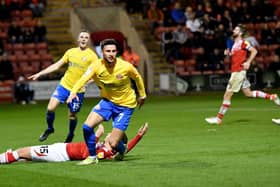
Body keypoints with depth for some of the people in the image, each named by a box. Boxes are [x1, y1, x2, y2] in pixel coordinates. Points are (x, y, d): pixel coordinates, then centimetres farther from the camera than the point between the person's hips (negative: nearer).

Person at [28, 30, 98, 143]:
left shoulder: (91, 55, -6)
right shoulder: (71, 52, 6)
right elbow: (56, 66, 10)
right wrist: (39, 74, 7)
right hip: (64, 85, 3)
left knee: (72, 115, 5)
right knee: (50, 108, -9)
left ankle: (70, 135, 31)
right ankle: (49, 129, 17)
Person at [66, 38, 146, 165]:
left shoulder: (126, 67, -20)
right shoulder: (97, 66, -17)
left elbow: (137, 77, 1)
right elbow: (84, 79, -33)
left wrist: (142, 95, 15)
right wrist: (73, 92, -53)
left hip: (125, 106, -3)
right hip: (107, 101, 3)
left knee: (112, 144, -8)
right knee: (87, 126, -17)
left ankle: (122, 150, 30)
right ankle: (92, 157, 4)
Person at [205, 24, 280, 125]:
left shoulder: (243, 42, -11)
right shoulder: (235, 44, 16)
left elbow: (254, 51, -16)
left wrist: (248, 62, -22)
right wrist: (228, 53, 9)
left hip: (239, 72, -10)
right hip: (235, 71, 10)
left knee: (227, 95, -7)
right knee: (248, 93, 14)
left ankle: (218, 118, -3)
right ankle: (271, 97, 18)